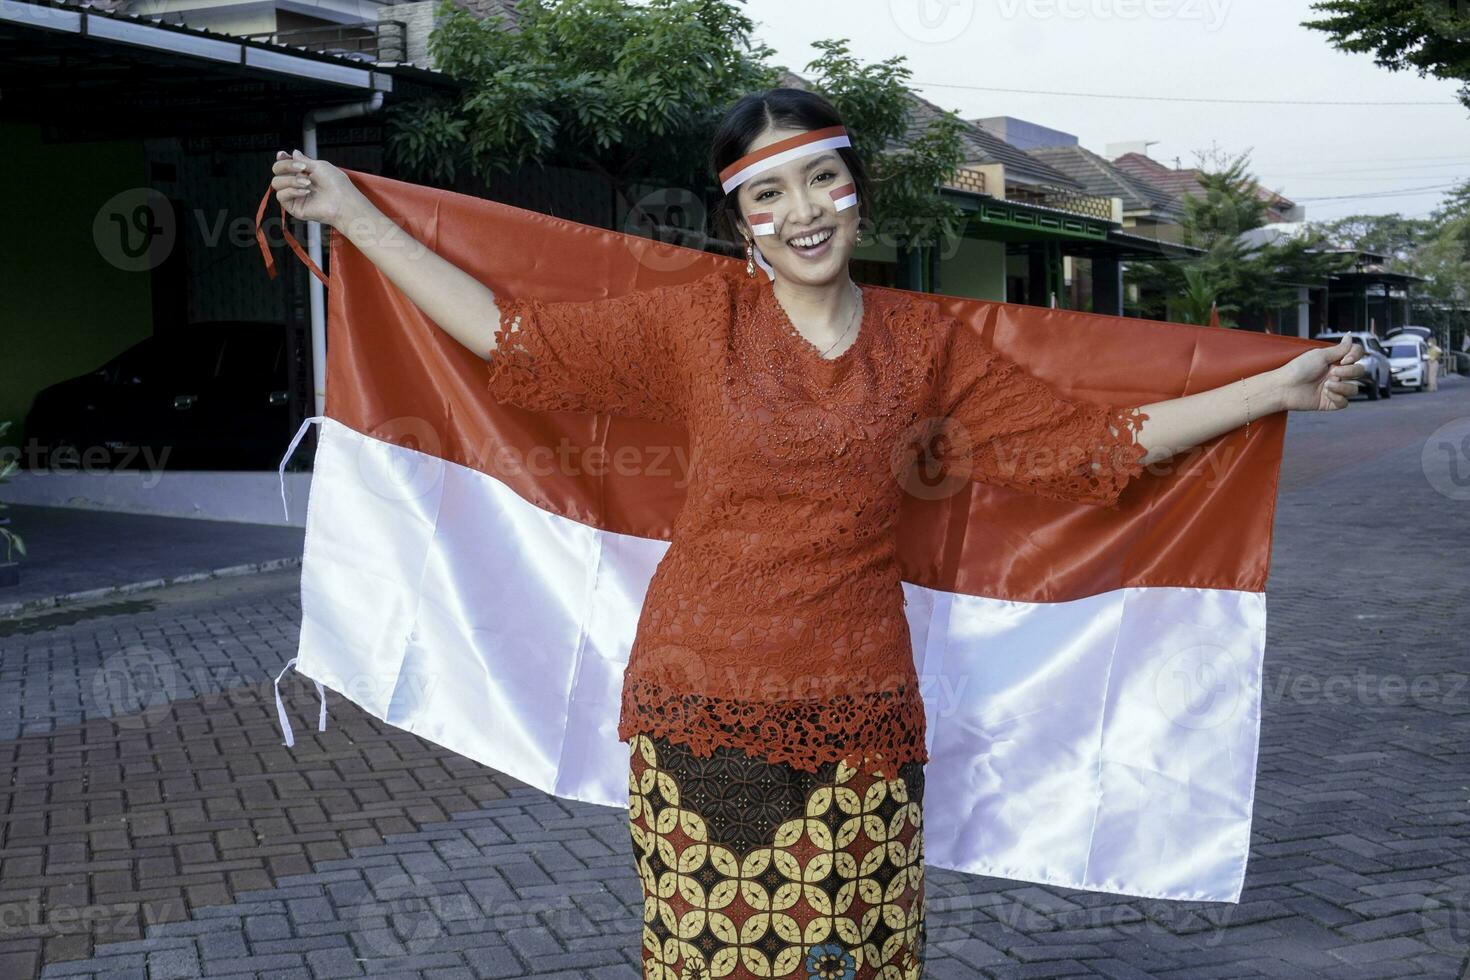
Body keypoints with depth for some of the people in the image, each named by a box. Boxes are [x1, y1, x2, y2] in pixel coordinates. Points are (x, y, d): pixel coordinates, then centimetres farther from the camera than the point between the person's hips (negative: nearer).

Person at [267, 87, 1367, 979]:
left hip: (861, 722, 1)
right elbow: (514, 336, 3)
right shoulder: (698, 323, 2)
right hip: (706, 711, -1)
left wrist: (1276, 389, 8)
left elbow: (1089, 444, 7)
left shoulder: (924, 342, 6)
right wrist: (353, 213, 5)